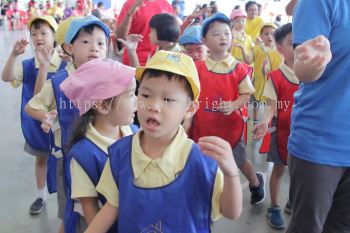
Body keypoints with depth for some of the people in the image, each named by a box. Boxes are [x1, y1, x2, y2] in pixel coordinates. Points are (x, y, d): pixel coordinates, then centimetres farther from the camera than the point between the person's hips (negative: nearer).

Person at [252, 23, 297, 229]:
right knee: (279, 169, 10)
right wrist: (265, 122, -32)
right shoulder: (275, 75, -11)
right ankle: (274, 207, 26)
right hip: (283, 130, -3)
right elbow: (272, 105, -14)